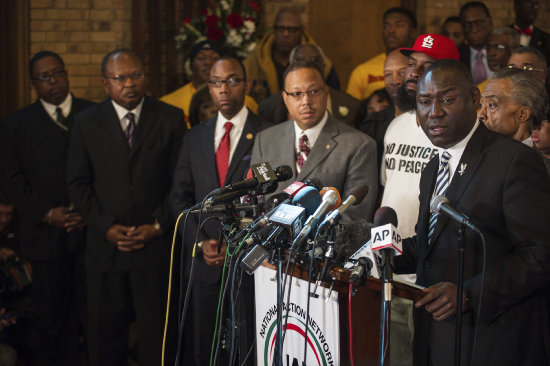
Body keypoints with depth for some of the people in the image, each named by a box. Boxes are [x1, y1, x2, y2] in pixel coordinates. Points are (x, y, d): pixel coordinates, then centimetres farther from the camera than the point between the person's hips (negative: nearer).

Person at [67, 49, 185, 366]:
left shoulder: (171, 119, 3)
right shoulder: (87, 122, 6)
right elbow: (79, 184, 5)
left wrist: (158, 226, -8)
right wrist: (106, 227, -6)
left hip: (155, 244, -1)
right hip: (105, 246, 1)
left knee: (156, 332, 2)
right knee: (105, 331, 6)